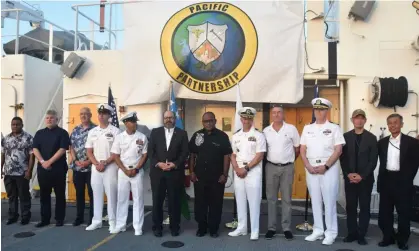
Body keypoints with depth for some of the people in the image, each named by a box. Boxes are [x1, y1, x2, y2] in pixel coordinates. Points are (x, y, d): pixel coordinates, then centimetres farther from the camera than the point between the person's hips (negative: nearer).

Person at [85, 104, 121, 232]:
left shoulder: (115, 131, -4)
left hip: (110, 167, -4)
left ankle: (112, 222, 9)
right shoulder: (92, 132, 10)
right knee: (96, 194, 11)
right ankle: (96, 221, 21)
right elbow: (89, 152, 9)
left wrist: (105, 163, -14)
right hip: (95, 167, 5)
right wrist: (97, 164, -6)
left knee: (111, 194, -1)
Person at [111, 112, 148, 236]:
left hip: (137, 171, -1)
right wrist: (125, 170, -8)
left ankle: (138, 227, 11)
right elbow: (116, 156, 1)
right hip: (123, 171, 1)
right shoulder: (119, 137, 0)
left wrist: (136, 169, -9)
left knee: (138, 199, 2)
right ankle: (120, 225, 21)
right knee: (122, 198, 9)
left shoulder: (142, 137, -2)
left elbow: (145, 155, -1)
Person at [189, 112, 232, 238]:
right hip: (199, 176, 2)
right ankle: (201, 227, 23)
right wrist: (192, 172, 2)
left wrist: (224, 174, -8)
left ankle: (214, 228, 20)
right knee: (200, 202, 9)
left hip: (217, 176, -2)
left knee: (216, 203, 6)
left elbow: (227, 156, -4)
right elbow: (192, 155, 8)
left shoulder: (222, 136, -4)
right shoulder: (197, 135, 4)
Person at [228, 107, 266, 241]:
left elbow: (260, 155, -9)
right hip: (238, 172, 5)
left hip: (253, 171, -4)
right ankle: (241, 228, 23)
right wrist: (237, 169, -4)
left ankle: (254, 231, 10)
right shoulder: (236, 136, 11)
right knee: (240, 201, 11)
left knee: (254, 202, 0)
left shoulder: (258, 135, -2)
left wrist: (246, 168, -13)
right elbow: (233, 155, 11)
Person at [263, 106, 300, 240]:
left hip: (287, 168, -1)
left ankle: (287, 228, 15)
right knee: (271, 199, 7)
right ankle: (271, 228, 15)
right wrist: (268, 160, 7)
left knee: (286, 199, 6)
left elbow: (297, 148, 6)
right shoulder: (266, 131, 3)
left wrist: (290, 160, 9)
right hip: (271, 167, 2)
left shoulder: (291, 129, -2)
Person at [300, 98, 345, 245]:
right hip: (311, 168, 4)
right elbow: (302, 150, 9)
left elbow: (338, 150, -6)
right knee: (315, 200, 9)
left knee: (329, 201, 0)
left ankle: (330, 233, 11)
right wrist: (308, 166, -4)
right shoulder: (307, 128, 11)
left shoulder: (334, 128, 1)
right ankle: (318, 231, 20)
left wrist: (325, 166, -13)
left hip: (329, 168, -3)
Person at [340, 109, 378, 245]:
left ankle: (361, 235, 13)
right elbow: (342, 158, 2)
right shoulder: (346, 136, 5)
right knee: (350, 207, 6)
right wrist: (348, 174, -10)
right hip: (349, 178, 1)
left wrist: (362, 176, -13)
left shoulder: (371, 138, 1)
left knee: (364, 207, 4)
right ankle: (352, 233, 16)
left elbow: (373, 160, -4)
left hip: (366, 179, -1)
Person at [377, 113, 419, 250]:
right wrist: (382, 178, 5)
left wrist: (407, 179, -8)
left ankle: (402, 239, 21)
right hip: (386, 180, 3)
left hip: (402, 181, -3)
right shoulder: (382, 142, 8)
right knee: (384, 212, 8)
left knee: (404, 212, 6)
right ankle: (388, 237, 22)